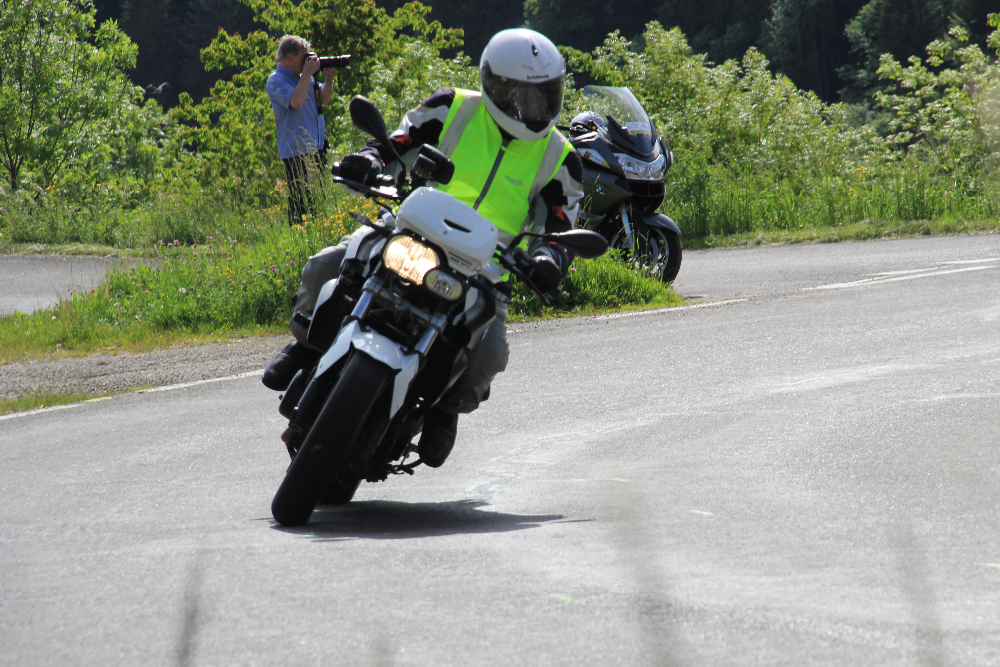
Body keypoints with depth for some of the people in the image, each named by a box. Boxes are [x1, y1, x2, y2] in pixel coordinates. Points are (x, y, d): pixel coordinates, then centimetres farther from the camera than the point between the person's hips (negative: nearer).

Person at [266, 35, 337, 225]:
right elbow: (296, 101, -27)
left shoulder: (301, 77, 13)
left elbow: (323, 100, 19)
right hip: (296, 151, -8)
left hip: (316, 147, 8)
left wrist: (329, 80, 2)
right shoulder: (276, 80, -11)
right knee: (301, 202, -8)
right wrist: (308, 73, -19)